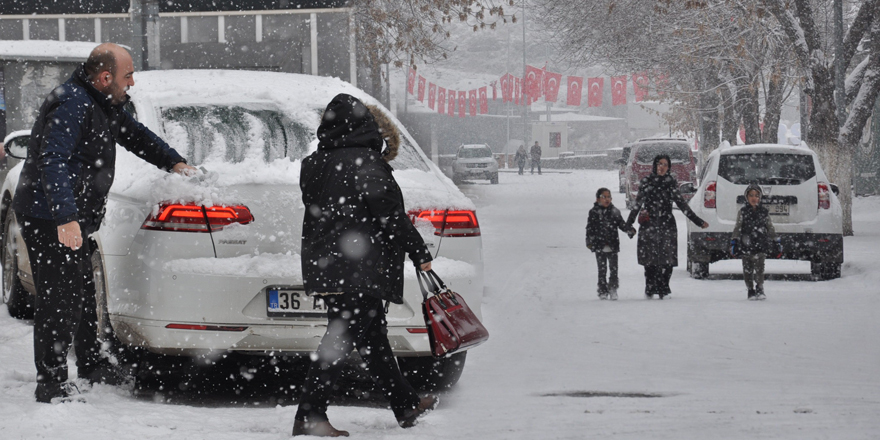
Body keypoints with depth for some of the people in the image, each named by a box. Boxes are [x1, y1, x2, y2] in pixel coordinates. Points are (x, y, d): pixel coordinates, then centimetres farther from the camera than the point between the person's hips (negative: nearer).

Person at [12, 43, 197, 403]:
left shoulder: (103, 104, 11)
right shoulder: (72, 105, -22)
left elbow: (133, 134, 29)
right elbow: (53, 163, -30)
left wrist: (173, 162, 19)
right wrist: (65, 218, -37)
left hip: (72, 218, 10)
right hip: (50, 220, -10)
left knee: (83, 293, 21)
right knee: (58, 299, -9)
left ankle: (91, 363, 36)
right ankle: (51, 382, -6)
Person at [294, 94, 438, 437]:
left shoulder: (318, 162, 15)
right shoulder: (365, 162, -11)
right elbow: (389, 212, -13)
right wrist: (419, 252, -5)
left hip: (324, 264, 10)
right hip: (358, 268, -10)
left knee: (373, 335, 18)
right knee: (341, 338, -10)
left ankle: (406, 406, 30)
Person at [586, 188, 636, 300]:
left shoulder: (615, 212, 6)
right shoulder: (594, 212, 1)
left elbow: (622, 224, 9)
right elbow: (589, 228, 2)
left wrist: (630, 230, -9)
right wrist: (589, 242, -5)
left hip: (612, 245, 1)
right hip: (599, 247, -1)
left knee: (613, 268, -2)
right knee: (602, 269, 4)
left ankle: (613, 289, 6)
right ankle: (603, 291, 10)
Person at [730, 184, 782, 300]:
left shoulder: (764, 212, 8)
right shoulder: (743, 212, 5)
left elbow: (770, 229, 15)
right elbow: (737, 228, 5)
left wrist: (776, 244, 15)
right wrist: (734, 241, -3)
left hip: (760, 246, -1)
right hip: (745, 246, 1)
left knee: (759, 268, -11)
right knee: (747, 270, 4)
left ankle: (759, 290, -7)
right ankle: (751, 291, 14)